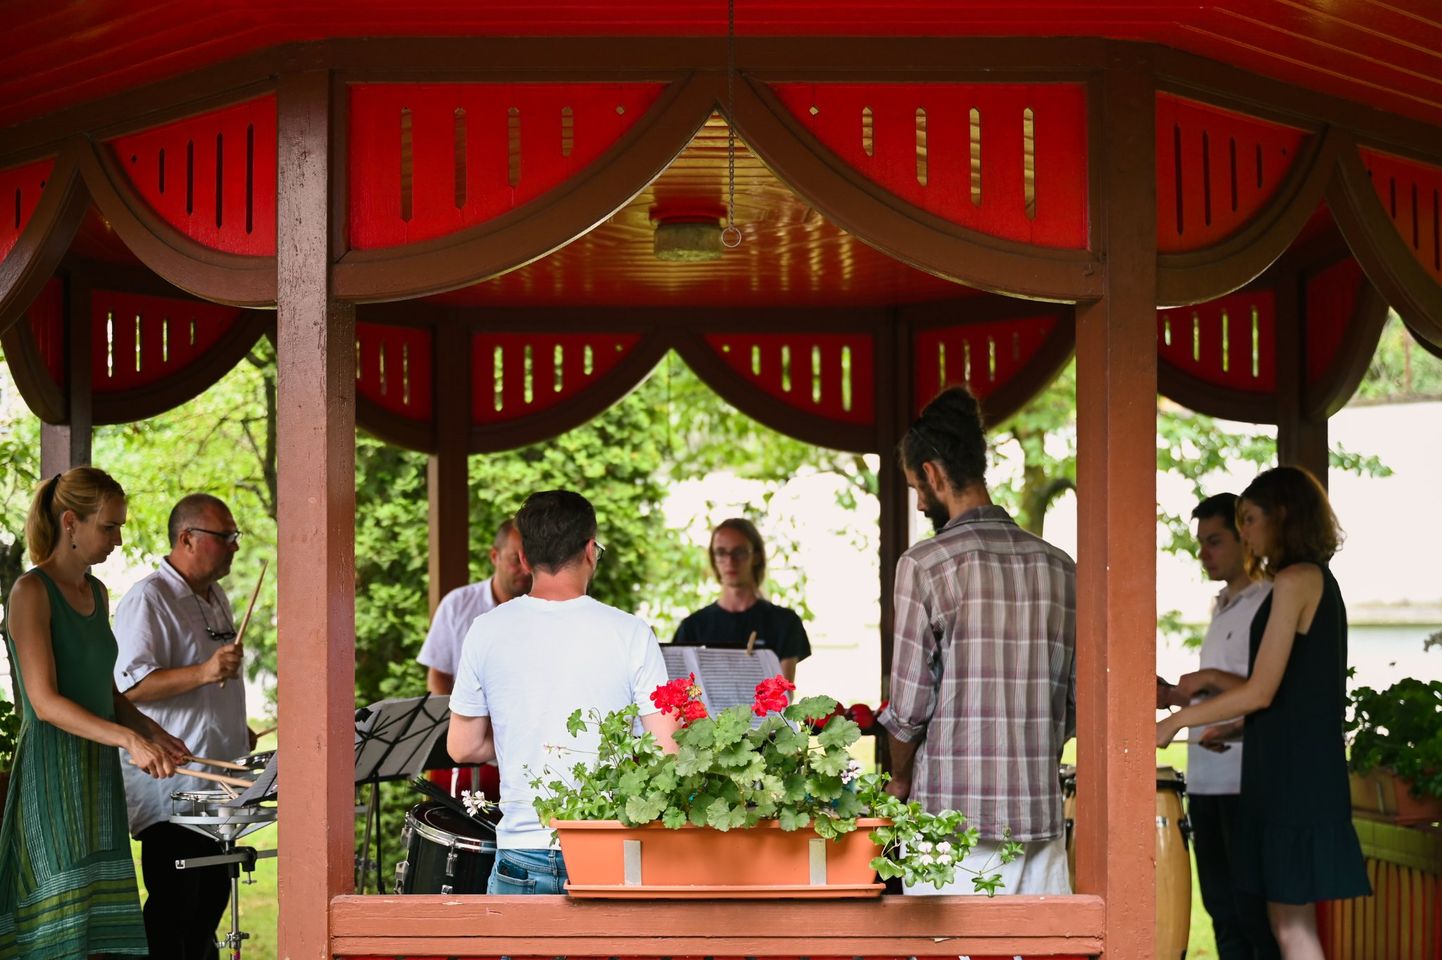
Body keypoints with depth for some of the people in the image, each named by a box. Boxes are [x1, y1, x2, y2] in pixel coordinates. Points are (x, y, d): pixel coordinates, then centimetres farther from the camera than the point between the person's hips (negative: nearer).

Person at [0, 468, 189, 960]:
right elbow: (44, 701, -18)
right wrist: (128, 738, -27)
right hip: (52, 775, -8)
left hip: (98, 771, 8)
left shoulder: (97, 593, 15)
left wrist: (151, 731, 5)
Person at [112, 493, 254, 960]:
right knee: (173, 907, -5)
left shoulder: (216, 597, 15)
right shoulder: (147, 599, -13)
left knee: (212, 897, 13)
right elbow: (128, 686, -22)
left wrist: (241, 735, 21)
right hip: (171, 782, -9)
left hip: (218, 778, 9)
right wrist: (204, 672, -31)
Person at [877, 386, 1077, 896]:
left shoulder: (926, 564, -8)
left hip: (953, 814, -5)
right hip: (1042, 812, 5)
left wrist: (899, 779, 10)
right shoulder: (1059, 567, 7)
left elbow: (909, 706, -7)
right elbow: (1076, 704, 10)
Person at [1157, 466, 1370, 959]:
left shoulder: (1295, 580, -13)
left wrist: (1176, 722, -7)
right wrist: (1214, 678, 16)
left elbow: (1261, 692, -16)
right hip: (1294, 768, 10)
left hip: (1292, 770, -10)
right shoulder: (1319, 580, 16)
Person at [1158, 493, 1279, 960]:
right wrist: (1177, 697, 10)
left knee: (1254, 910, -7)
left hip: (1249, 782, -9)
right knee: (1222, 908, 12)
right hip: (1208, 780, 9)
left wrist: (1210, 680, -21)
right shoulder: (1221, 609, 20)